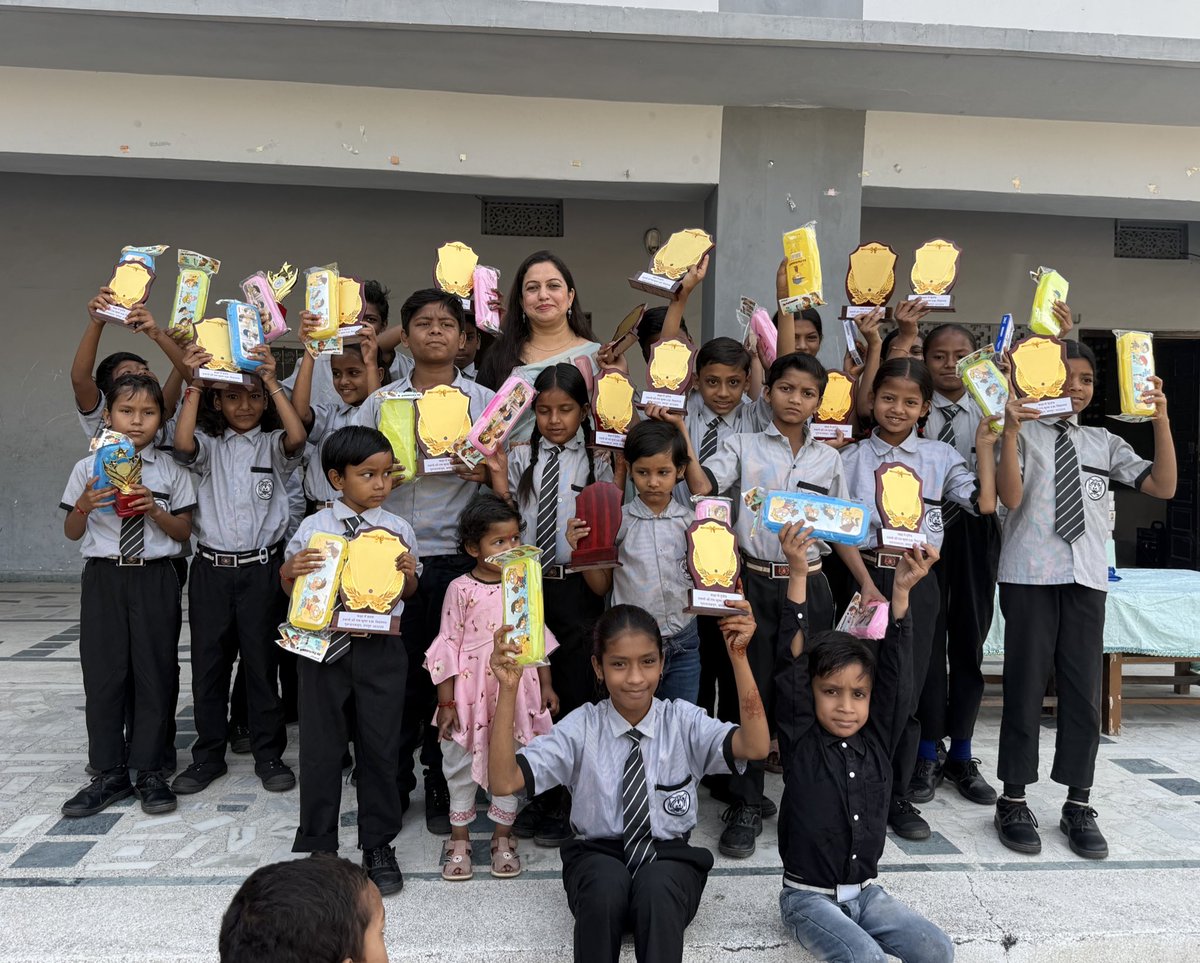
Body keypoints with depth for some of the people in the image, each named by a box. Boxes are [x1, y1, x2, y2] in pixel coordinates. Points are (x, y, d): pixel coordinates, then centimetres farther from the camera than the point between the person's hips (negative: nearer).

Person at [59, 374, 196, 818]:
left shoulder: (170, 470, 2)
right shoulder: (88, 467, 3)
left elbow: (184, 532, 3)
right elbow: (72, 532, 8)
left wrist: (155, 511, -15)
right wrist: (84, 506, -12)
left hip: (155, 580, 0)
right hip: (104, 578, 1)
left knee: (155, 673, 5)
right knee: (102, 674, 6)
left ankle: (150, 772, 18)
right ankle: (109, 773, 20)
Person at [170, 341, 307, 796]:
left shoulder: (273, 446, 3)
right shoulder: (209, 447, 7)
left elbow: (297, 437, -19)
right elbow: (182, 443, -15)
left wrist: (272, 382, -20)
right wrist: (193, 385, -16)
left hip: (261, 567, -2)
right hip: (211, 568, 2)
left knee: (262, 662, 5)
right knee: (208, 664, 9)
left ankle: (269, 754, 18)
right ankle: (209, 755, 23)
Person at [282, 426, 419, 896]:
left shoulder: (398, 529, 2)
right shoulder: (313, 527, -1)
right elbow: (288, 584, 9)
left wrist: (409, 572, -10)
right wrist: (293, 569, -13)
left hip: (381, 646, 1)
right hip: (324, 643, 0)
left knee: (380, 747, 8)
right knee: (320, 747, 8)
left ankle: (379, 845, 24)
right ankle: (319, 845, 25)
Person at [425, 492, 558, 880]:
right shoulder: (461, 589, -8)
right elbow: (449, 645, -6)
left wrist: (546, 685, 10)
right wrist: (446, 702, -6)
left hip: (516, 691, 3)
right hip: (471, 692, -2)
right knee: (462, 766, 10)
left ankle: (502, 837, 29)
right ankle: (459, 839, 28)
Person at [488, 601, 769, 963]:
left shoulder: (683, 720, -4)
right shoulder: (581, 727, -5)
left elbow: (755, 747, -23)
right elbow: (504, 781, -15)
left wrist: (738, 657, -33)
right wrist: (508, 691, -27)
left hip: (670, 857, 0)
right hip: (600, 855, 1)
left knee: (657, 888, -35)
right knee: (607, 883, -34)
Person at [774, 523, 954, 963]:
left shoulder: (878, 740, -1)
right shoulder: (800, 742, -10)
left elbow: (896, 674, -10)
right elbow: (793, 662, -20)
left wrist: (901, 592, -20)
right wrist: (797, 573, -27)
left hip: (866, 892, 5)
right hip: (809, 895, -4)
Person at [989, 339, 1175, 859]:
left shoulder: (1104, 442, 14)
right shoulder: (1024, 433, 1)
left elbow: (1163, 487, 6)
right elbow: (1010, 497, -12)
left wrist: (1161, 421, -4)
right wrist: (1010, 432, -22)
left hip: (1086, 577, 4)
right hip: (1030, 575, -4)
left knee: (1084, 690, 7)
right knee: (1025, 687, 2)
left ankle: (1078, 805, 21)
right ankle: (1013, 801, 16)